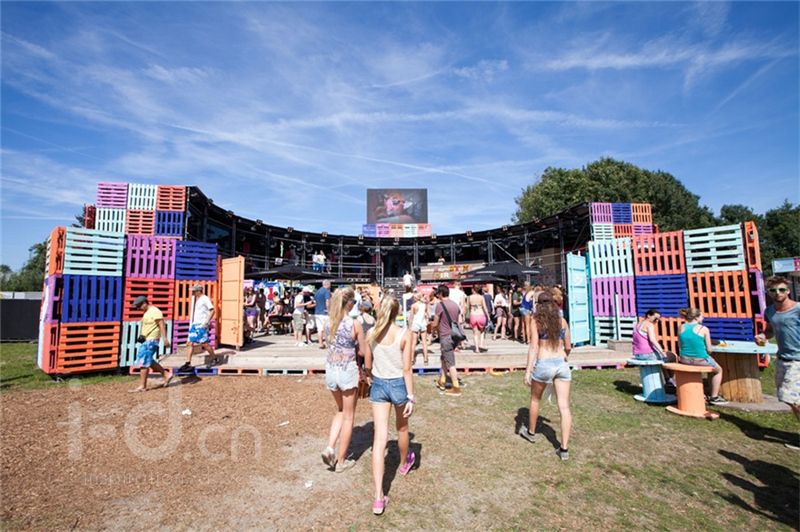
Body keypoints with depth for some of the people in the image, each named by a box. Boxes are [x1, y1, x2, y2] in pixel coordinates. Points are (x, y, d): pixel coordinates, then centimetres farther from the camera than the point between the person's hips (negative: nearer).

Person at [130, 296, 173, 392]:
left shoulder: (155, 312, -16)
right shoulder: (147, 312, 15)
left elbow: (162, 325, -21)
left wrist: (165, 339, -26)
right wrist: (142, 336, 10)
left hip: (151, 340, -10)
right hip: (146, 340, 10)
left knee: (144, 362, -6)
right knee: (149, 362, 13)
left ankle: (142, 386, 2)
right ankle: (166, 376, 19)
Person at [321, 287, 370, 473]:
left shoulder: (328, 323, -1)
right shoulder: (355, 324, -16)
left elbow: (331, 345, 7)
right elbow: (364, 351, -11)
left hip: (330, 369, 5)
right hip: (348, 371, -5)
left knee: (340, 411, 27)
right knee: (348, 416, 13)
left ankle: (330, 448, 14)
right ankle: (341, 461, 23)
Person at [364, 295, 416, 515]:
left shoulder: (371, 333, -5)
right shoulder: (405, 334, -15)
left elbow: (368, 365, 5)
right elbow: (407, 369, -15)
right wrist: (411, 397, -8)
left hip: (378, 385, 2)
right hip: (398, 384, -2)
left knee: (379, 438, 3)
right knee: (402, 428, 25)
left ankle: (378, 497, 1)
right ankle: (404, 463, 53)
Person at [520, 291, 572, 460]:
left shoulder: (536, 321, -3)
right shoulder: (562, 321, 7)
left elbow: (534, 346, -11)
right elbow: (568, 347, 12)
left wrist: (528, 370, -12)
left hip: (544, 364, -3)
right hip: (562, 364, 3)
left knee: (535, 400, 20)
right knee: (564, 406, 4)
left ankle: (531, 432, 39)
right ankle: (564, 448, 4)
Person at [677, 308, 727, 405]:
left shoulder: (681, 327, 0)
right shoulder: (704, 329, -11)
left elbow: (680, 345, 7)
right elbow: (709, 350, -7)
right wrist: (705, 354, 13)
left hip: (685, 359, 5)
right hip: (700, 359, -5)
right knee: (718, 370, 28)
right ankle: (714, 397, 29)